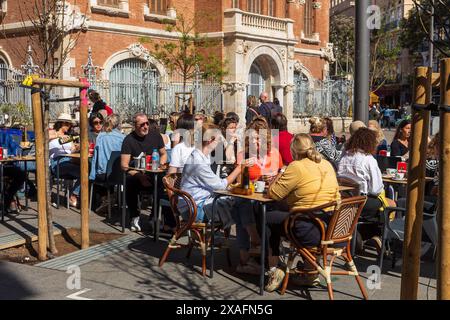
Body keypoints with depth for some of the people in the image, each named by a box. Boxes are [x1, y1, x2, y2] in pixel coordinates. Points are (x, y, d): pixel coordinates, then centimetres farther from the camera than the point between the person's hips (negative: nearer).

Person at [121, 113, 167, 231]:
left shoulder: (155, 135, 7)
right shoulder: (129, 140, -3)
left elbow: (163, 154, 19)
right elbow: (124, 165, -9)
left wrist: (160, 166, -3)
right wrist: (140, 176, -23)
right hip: (136, 173, -2)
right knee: (130, 182, -35)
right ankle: (135, 217, -15)